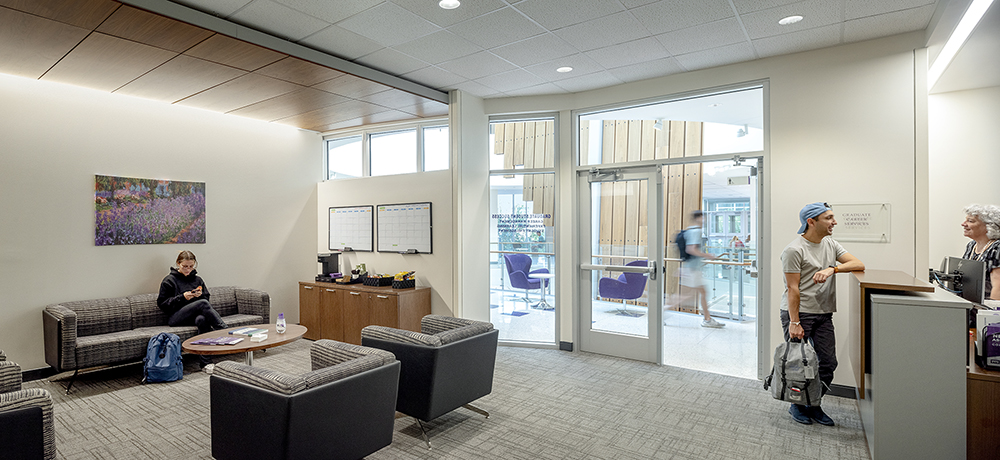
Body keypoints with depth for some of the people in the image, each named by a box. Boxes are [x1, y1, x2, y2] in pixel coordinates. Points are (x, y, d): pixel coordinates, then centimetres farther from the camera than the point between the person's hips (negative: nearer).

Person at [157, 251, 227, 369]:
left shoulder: (197, 279, 20)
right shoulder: (169, 280, 7)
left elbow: (207, 298, 21)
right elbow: (161, 303, 2)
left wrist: (200, 295, -3)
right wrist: (182, 297, -12)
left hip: (196, 315, 3)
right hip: (176, 317, -3)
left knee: (202, 319, -37)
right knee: (202, 303, -33)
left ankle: (205, 362, -39)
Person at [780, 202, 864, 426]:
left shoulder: (831, 244, 10)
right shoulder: (794, 250, -13)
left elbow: (858, 265, 1)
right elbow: (792, 288, -15)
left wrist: (832, 268, -18)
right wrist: (794, 322, -18)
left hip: (823, 314, 7)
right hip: (798, 312, -7)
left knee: (828, 363, 7)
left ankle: (814, 405, 24)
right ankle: (797, 405, 21)